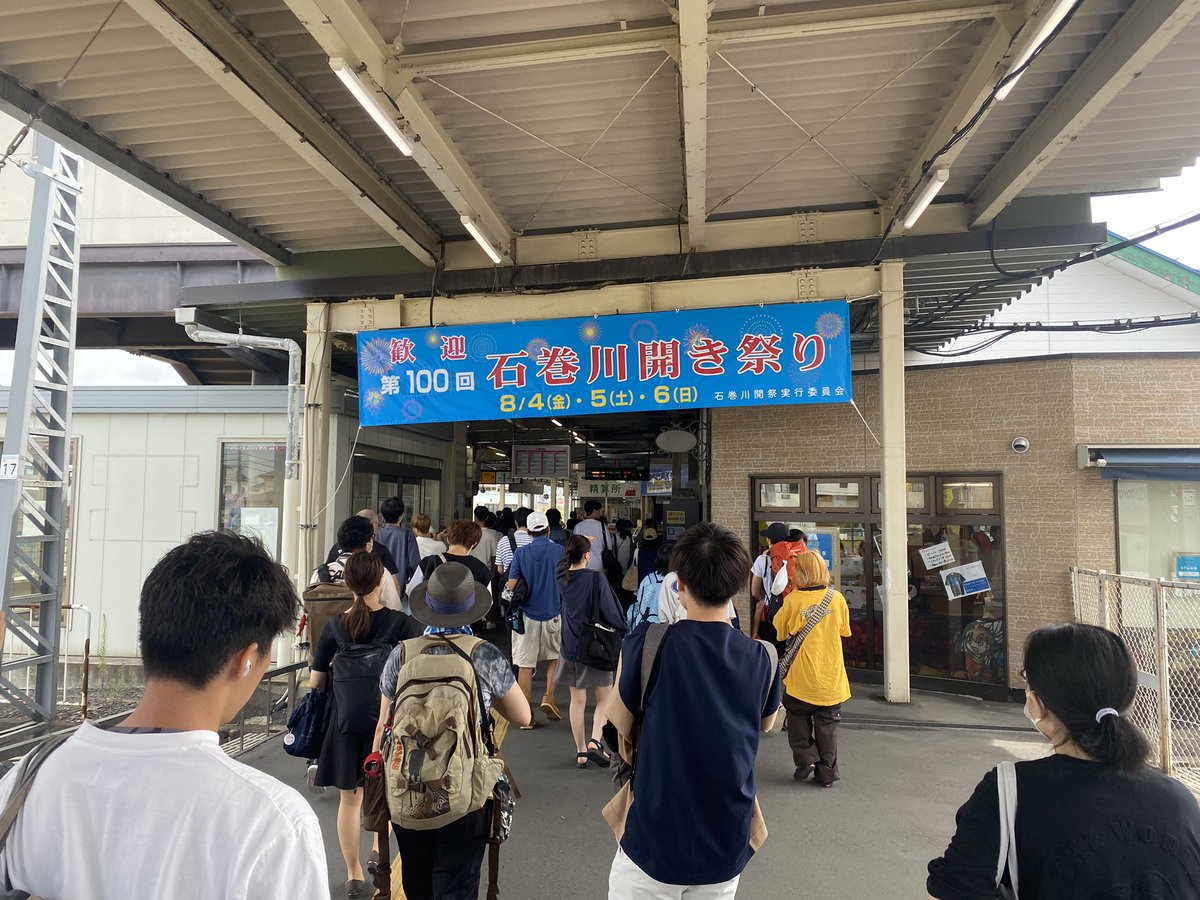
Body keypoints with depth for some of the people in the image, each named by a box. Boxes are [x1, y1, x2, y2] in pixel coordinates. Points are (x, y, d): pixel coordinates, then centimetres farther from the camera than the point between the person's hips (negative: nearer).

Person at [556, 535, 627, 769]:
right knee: (604, 698, 10)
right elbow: (610, 610, -12)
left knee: (577, 700, 13)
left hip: (570, 647, 4)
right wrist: (622, 635, 3)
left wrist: (578, 543, 18)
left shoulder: (562, 579, -2)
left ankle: (581, 752, 18)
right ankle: (595, 741, -7)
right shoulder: (596, 578, -16)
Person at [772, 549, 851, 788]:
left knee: (799, 720, 19)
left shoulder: (792, 600, -13)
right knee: (826, 726, 14)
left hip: (801, 677, -2)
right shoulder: (837, 598, -7)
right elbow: (844, 631, 10)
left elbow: (779, 630, 2)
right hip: (831, 677, 2)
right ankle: (826, 772, 20)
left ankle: (806, 760, 12)